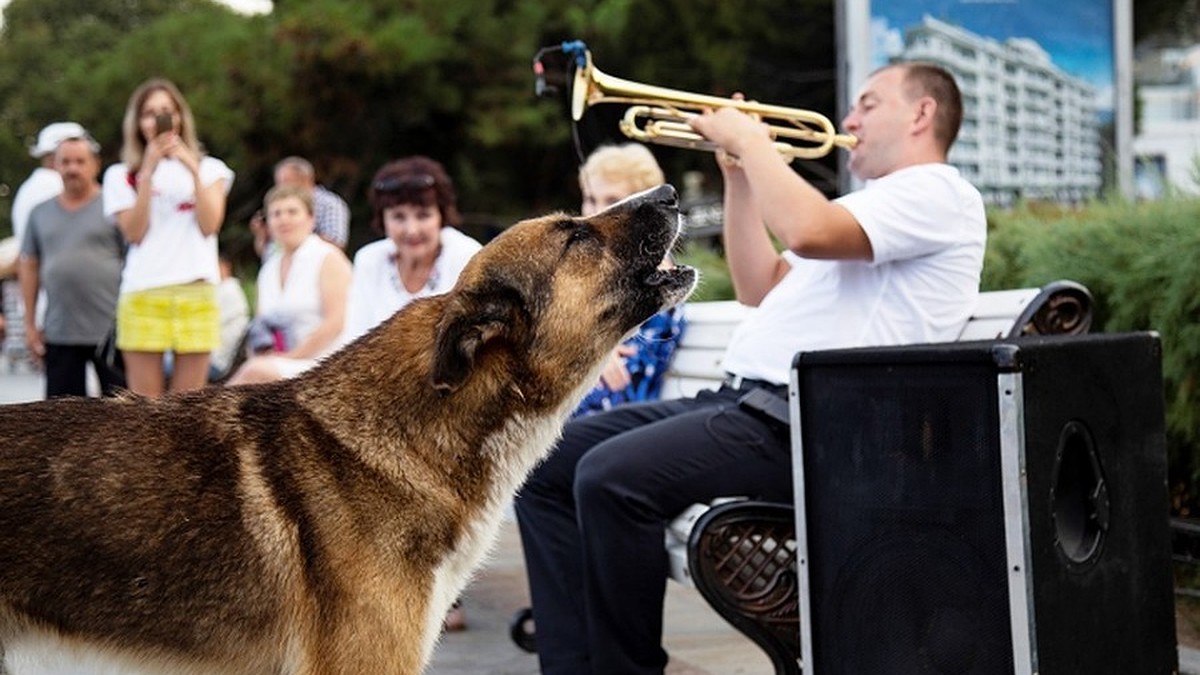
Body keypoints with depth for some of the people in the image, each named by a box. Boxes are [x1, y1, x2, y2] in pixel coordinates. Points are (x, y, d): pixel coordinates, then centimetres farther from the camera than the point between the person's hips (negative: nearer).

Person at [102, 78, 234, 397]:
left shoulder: (209, 168, 15)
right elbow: (134, 232, -3)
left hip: (197, 295, 1)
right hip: (143, 296, -1)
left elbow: (209, 224, -1)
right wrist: (148, 172, -9)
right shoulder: (121, 175, 11)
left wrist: (193, 170, -10)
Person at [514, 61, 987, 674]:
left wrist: (752, 141, -6)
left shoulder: (937, 192, -4)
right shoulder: (876, 202, 30)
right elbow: (763, 290, 29)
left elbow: (807, 230, -22)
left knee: (611, 476, -30)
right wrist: (739, 174, 21)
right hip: (744, 400, 11)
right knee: (547, 464, 1)